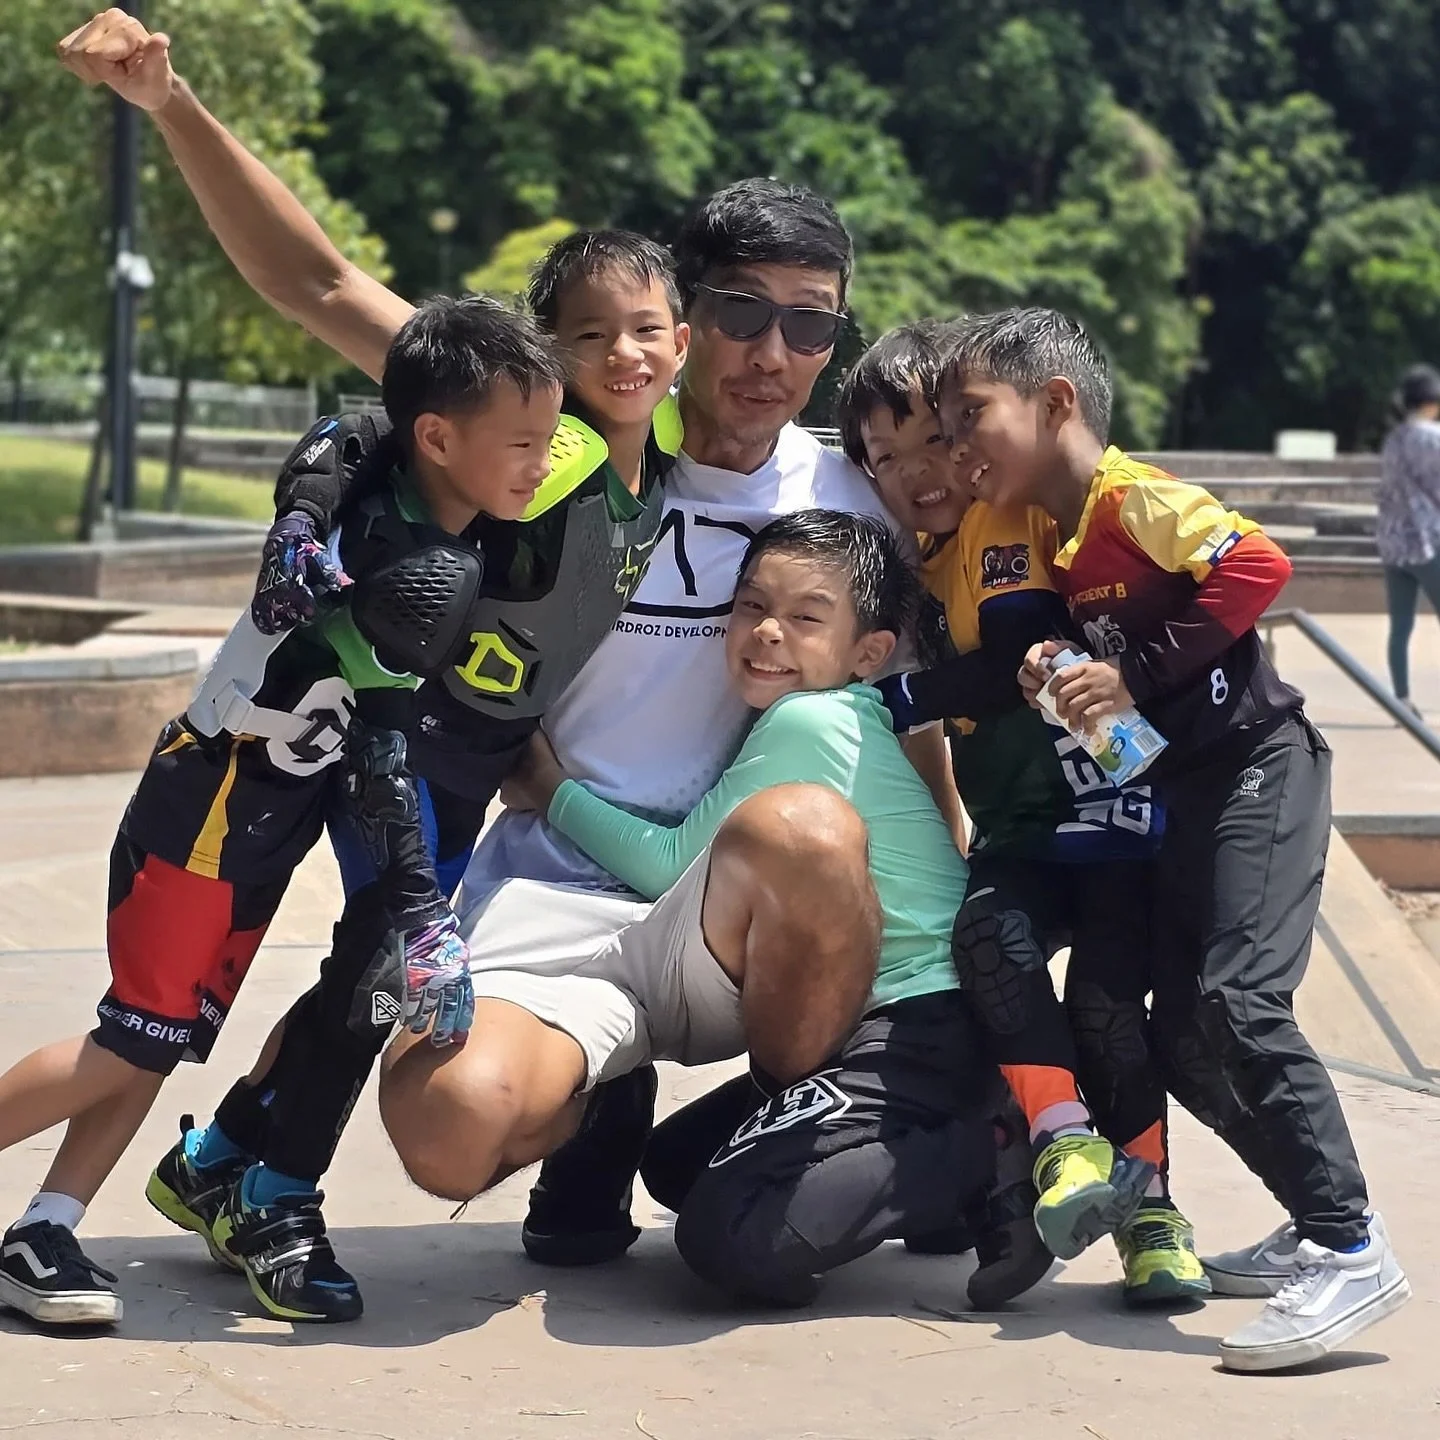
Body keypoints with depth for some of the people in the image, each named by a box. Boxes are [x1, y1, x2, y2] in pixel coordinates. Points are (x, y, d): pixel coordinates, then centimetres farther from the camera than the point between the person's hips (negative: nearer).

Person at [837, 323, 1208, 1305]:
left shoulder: (1009, 513, -9)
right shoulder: (924, 561, 14)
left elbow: (1020, 662, -20)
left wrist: (897, 699, -12)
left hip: (1105, 808, -6)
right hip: (1020, 831, 6)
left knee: (1106, 990, -17)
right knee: (991, 932, -24)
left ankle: (1145, 1201, -7)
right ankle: (1066, 1141, -31)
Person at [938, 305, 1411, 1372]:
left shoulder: (1133, 495, -13)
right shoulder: (1059, 543, 13)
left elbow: (1255, 567, -25)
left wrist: (1135, 673, -23)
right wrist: (1056, 676, -2)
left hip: (1256, 771, -10)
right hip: (1180, 799, 10)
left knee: (1239, 998, -21)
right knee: (1181, 1041, 7)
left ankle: (1351, 1251, -18)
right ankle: (1319, 1227, 18)